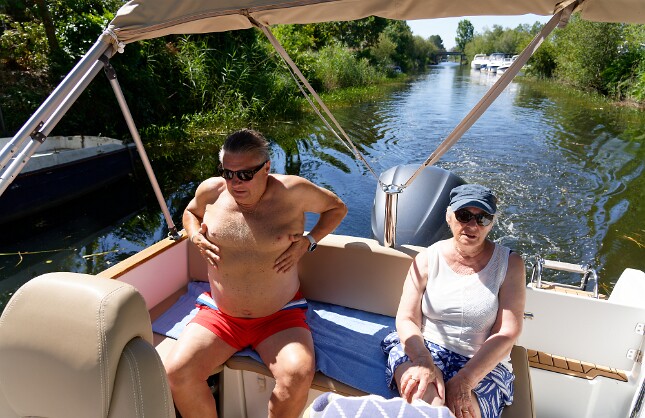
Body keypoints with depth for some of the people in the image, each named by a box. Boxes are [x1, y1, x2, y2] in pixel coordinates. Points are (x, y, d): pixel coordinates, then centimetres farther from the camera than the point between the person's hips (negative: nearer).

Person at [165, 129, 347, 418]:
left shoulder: (293, 191, -10)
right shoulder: (211, 191, -2)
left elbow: (337, 207, 7)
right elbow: (191, 213, 21)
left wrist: (309, 241, -8)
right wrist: (196, 237, -1)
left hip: (280, 316, -2)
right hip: (220, 315, 3)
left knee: (298, 375, -28)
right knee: (176, 373, -18)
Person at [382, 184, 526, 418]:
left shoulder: (509, 265, -1)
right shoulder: (427, 259, 2)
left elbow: (507, 333, -7)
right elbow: (406, 319, -2)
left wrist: (464, 380, -19)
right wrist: (424, 361, -23)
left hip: (483, 366, 0)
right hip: (421, 350, 0)